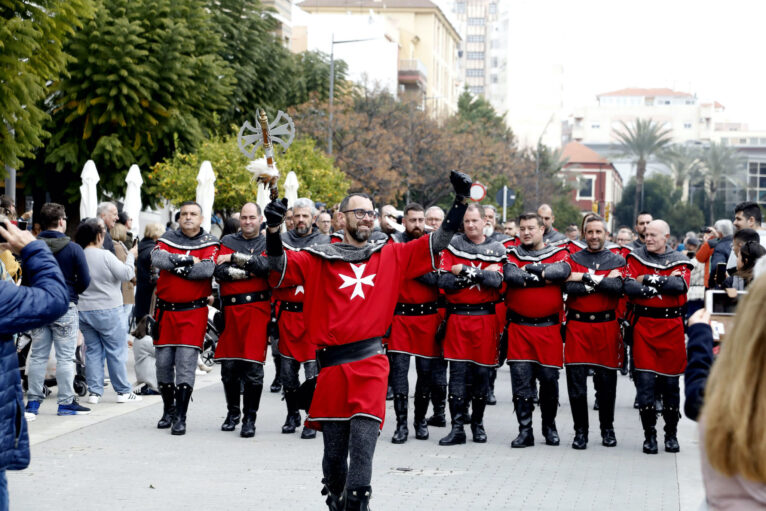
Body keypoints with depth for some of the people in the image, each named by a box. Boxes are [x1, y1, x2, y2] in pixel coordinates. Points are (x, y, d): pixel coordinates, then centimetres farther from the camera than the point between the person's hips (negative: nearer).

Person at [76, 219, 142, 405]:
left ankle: (94, 391, 10)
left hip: (84, 311, 5)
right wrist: (131, 255, 0)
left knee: (93, 351, 11)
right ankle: (124, 391, 8)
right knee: (117, 351, 4)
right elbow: (126, 274, -14)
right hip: (107, 310, -5)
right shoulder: (105, 256, -16)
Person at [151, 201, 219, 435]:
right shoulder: (168, 238, 9)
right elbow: (157, 258, -12)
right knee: (163, 362, 7)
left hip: (193, 312, -3)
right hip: (165, 310, 3)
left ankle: (180, 418, -5)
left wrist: (175, 265, -11)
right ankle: (168, 410, 25)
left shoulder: (210, 243, 2)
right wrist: (188, 260, -18)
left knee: (186, 363, -8)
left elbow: (207, 269, -16)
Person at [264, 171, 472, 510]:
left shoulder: (391, 256, 12)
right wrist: (273, 231, -21)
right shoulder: (320, 260, 7)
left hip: (371, 361, 0)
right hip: (332, 364, 0)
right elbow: (280, 266, -3)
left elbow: (438, 243, 13)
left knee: (363, 438, -13)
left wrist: (461, 201, 5)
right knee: (334, 445, 8)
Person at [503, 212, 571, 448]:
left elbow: (563, 271, -18)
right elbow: (511, 275, -15)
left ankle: (549, 426, 24)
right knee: (521, 380, -2)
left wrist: (531, 268, -13)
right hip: (519, 328, 0)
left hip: (549, 328, 0)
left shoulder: (558, 253, 5)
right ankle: (525, 431, 4)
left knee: (549, 379, 5)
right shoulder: (512, 254, 7)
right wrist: (544, 277, -14)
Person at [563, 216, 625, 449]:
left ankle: (607, 429, 20)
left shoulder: (617, 261, 7)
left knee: (606, 381, 5)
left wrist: (587, 277, -13)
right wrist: (603, 282, -12)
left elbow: (618, 287, -12)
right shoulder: (573, 259, 8)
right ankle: (580, 431, 8)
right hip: (577, 325, 0)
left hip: (606, 325, 0)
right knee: (576, 381, -2)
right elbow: (569, 288, -10)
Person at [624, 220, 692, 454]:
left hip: (671, 327, 0)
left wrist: (648, 279, -13)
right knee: (645, 381, -5)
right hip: (643, 326, 0)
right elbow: (629, 287, -10)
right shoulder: (636, 258, 5)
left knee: (671, 382, 6)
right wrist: (664, 284, -12)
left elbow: (680, 285, -15)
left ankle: (671, 435, 19)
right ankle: (649, 435, 6)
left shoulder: (679, 261, 5)